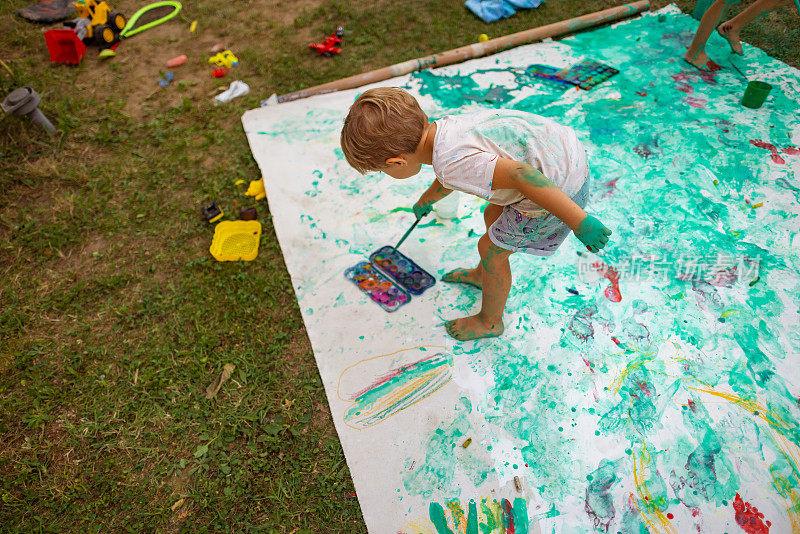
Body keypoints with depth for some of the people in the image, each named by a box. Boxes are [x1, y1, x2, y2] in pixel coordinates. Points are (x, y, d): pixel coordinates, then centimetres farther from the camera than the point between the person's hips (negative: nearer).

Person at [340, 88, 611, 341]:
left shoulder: (451, 164, -27)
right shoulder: (446, 126, 3)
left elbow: (521, 175, -35)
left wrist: (580, 223, -28)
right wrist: (427, 199, 45)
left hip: (562, 190, -9)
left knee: (491, 249, 8)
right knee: (493, 215, 26)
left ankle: (489, 322, 33)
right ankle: (481, 274, 54)